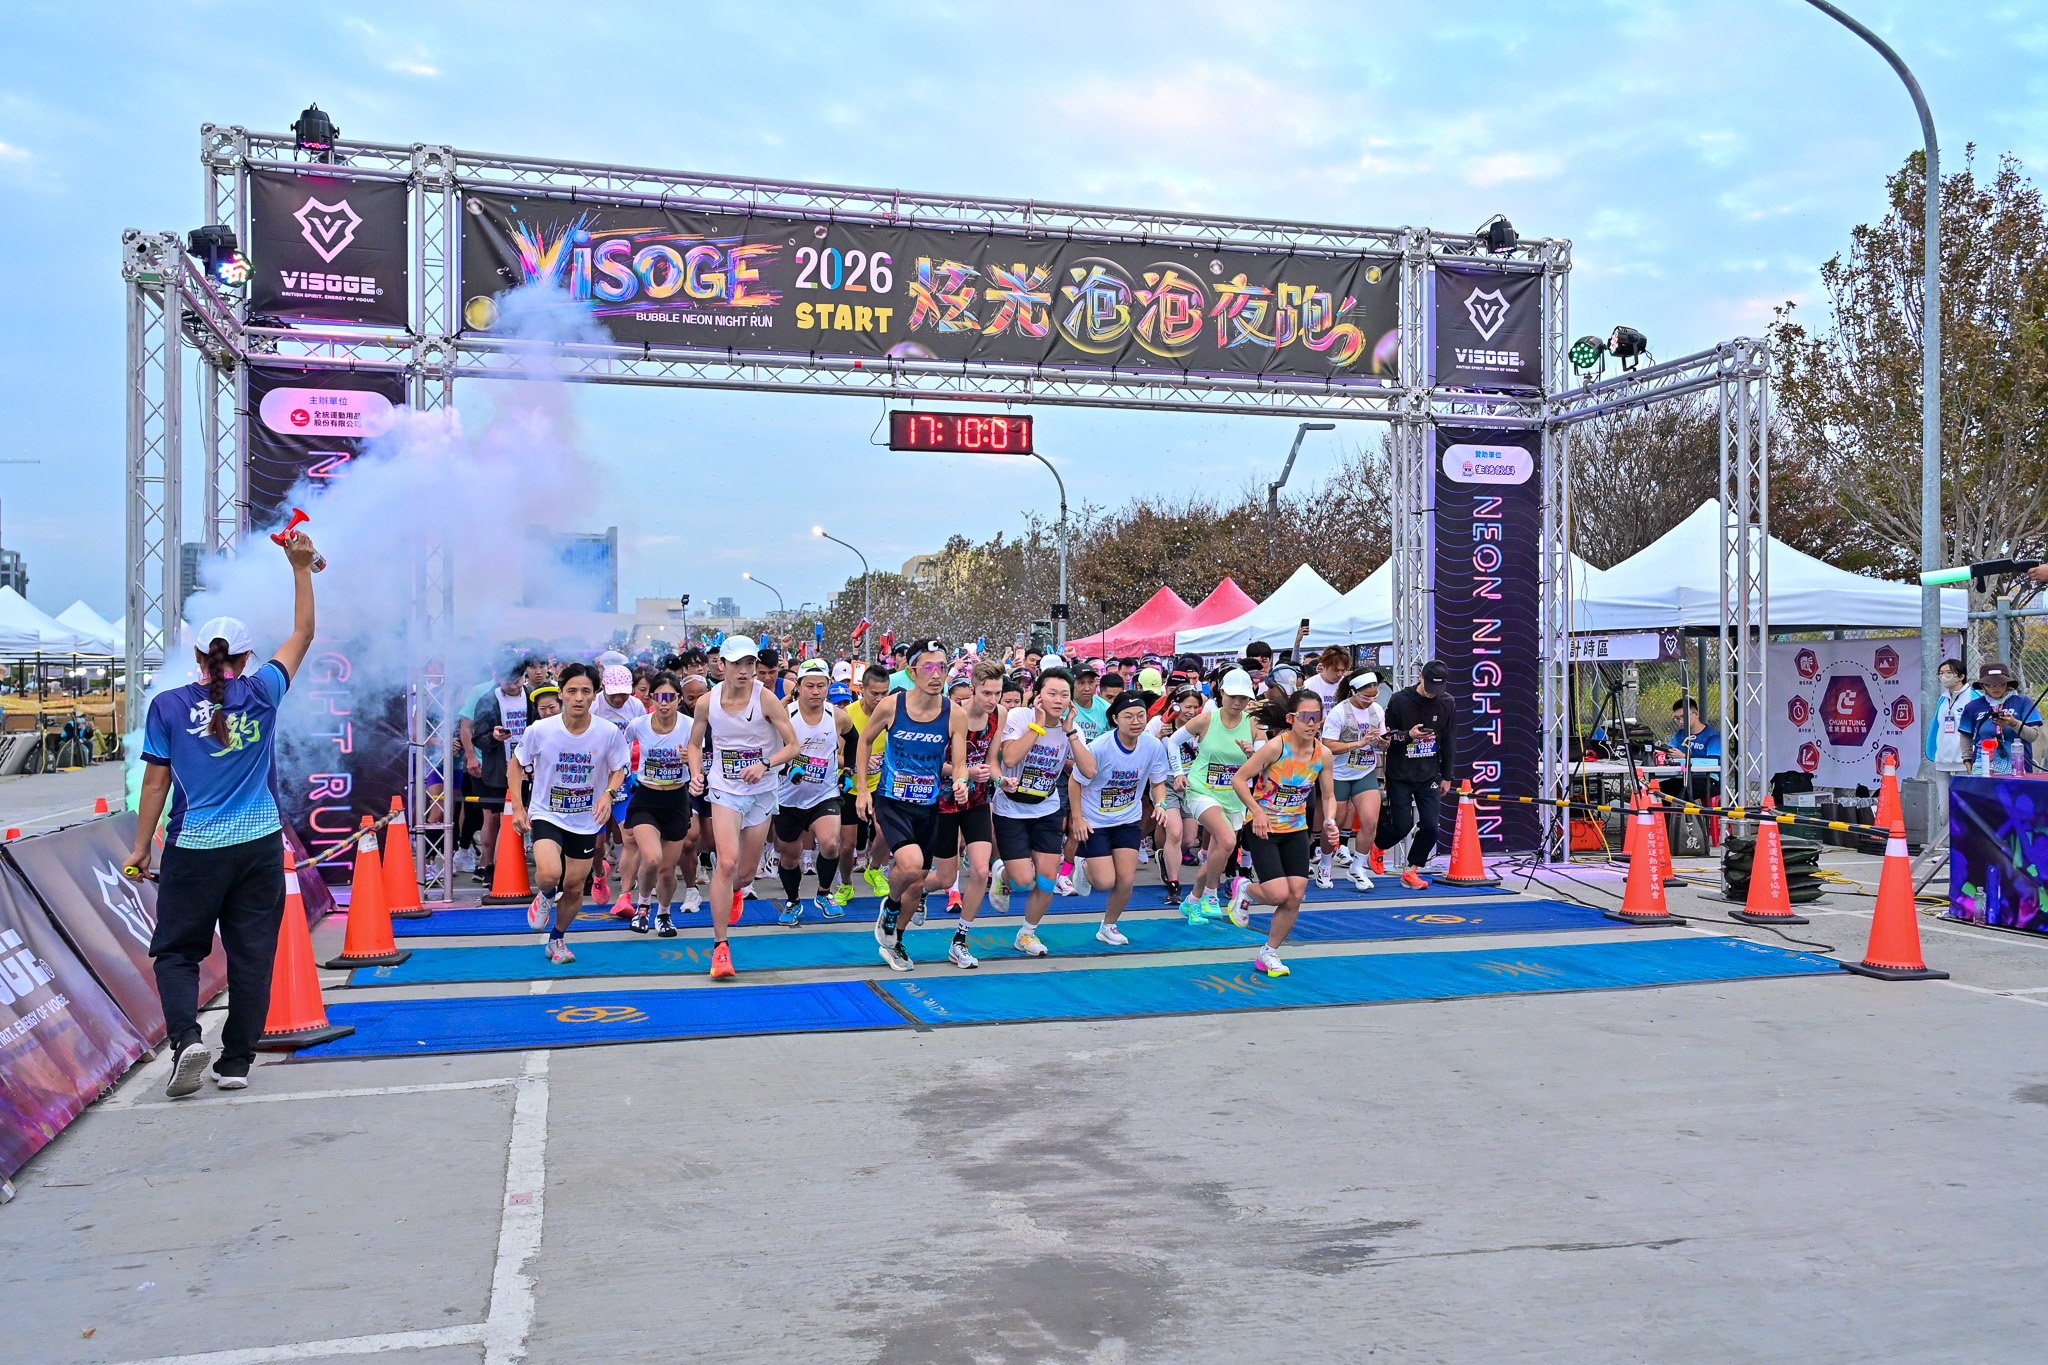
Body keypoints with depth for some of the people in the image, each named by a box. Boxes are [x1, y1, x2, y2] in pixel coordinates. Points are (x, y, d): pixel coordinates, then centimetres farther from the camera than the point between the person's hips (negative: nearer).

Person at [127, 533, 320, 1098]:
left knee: (176, 950, 12)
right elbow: (302, 634, 11)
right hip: (259, 846, 1)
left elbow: (155, 782, 0)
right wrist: (301, 566, 15)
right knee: (251, 955, 8)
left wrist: (141, 848, 9)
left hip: (193, 850, -1)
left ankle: (185, 1037, -10)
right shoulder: (261, 693, -1)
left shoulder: (168, 706, -2)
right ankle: (236, 1063, 11)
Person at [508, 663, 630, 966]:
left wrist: (608, 794, -19)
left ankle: (557, 939, 38)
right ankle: (544, 896, 12)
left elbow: (618, 770, 2)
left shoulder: (609, 733, -13)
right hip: (546, 814, -2)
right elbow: (516, 763, 2)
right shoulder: (540, 730, -15)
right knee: (549, 874, -27)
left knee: (575, 888, 10)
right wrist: (517, 807, -4)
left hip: (586, 820, 2)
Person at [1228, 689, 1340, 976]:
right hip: (1263, 828, -5)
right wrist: (1257, 812, -24)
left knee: (1295, 896, 0)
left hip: (1295, 829, 5)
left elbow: (1328, 796, 7)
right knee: (1278, 894, -14)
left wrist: (1329, 821, -12)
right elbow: (1239, 779, -16)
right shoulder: (1276, 746, -21)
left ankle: (1268, 954, 19)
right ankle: (1244, 888, 21)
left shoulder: (1323, 755, -6)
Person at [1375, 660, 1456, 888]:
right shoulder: (1399, 700, -8)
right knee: (1402, 825, -3)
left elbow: (1449, 741, 10)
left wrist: (1446, 777, 10)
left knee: (1430, 826, -7)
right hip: (1400, 775, -3)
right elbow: (1385, 736, -3)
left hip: (1429, 775, 3)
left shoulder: (1446, 702, 2)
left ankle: (1411, 871, 10)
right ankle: (1377, 845, 30)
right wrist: (1408, 735, -22)